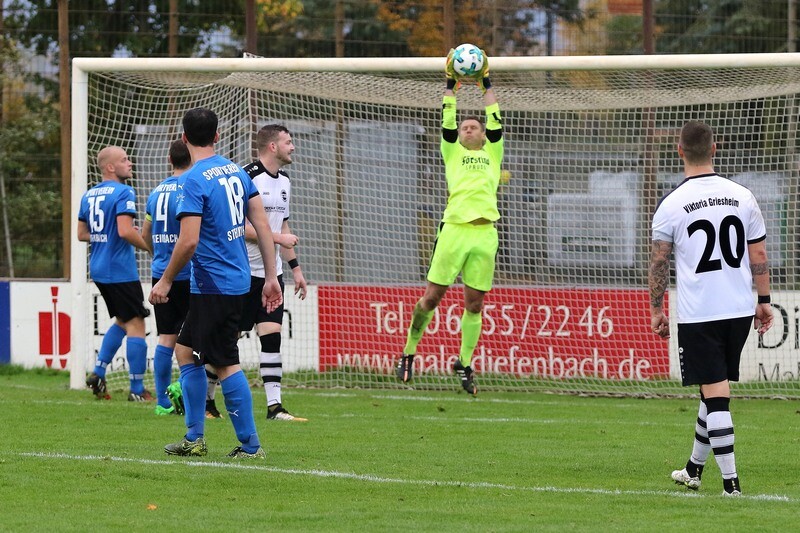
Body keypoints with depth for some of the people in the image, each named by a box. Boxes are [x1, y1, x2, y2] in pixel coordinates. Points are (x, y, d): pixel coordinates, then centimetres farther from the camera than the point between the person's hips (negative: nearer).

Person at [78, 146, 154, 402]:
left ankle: (98, 372, 12)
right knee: (135, 325, -4)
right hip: (120, 270, -9)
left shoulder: (89, 195, 13)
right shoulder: (123, 193, -14)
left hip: (98, 270, 9)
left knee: (122, 321, 21)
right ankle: (137, 390, -5)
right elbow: (125, 231, -23)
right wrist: (150, 246, -10)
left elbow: (82, 234, 16)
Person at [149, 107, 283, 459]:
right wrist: (271, 276, 12)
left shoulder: (194, 181, -16)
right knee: (185, 351, 16)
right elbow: (262, 226, 8)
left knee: (225, 364, -3)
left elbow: (188, 241, -22)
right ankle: (194, 438, 17)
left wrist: (166, 281, -9)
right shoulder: (237, 172, 8)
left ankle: (250, 446, 0)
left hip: (212, 285, -9)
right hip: (237, 280, 9)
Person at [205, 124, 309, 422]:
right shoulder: (248, 178, -14)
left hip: (271, 274, 7)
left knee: (272, 337, -2)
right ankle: (206, 400, 13)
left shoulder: (283, 182, 14)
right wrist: (278, 238, -19)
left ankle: (274, 406, -4)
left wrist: (295, 267, 20)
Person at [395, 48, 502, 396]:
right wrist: (451, 86, 12)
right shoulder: (452, 153, 17)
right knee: (432, 295, -1)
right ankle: (408, 353, 10)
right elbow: (448, 121, 10)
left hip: (485, 233, 2)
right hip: (454, 229, -2)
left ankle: (464, 364, 14)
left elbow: (495, 121, 15)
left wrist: (486, 85, 18)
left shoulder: (492, 154, 20)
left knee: (474, 303, 4)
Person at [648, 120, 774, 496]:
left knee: (715, 393, -3)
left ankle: (731, 481, -9)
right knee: (717, 388, 17)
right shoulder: (742, 197, 2)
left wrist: (656, 310, 8)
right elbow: (759, 256, 6)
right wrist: (764, 301, 16)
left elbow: (659, 263, -3)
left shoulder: (671, 205, -8)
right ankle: (694, 469, 31)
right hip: (740, 309, 4)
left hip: (697, 313, -4)